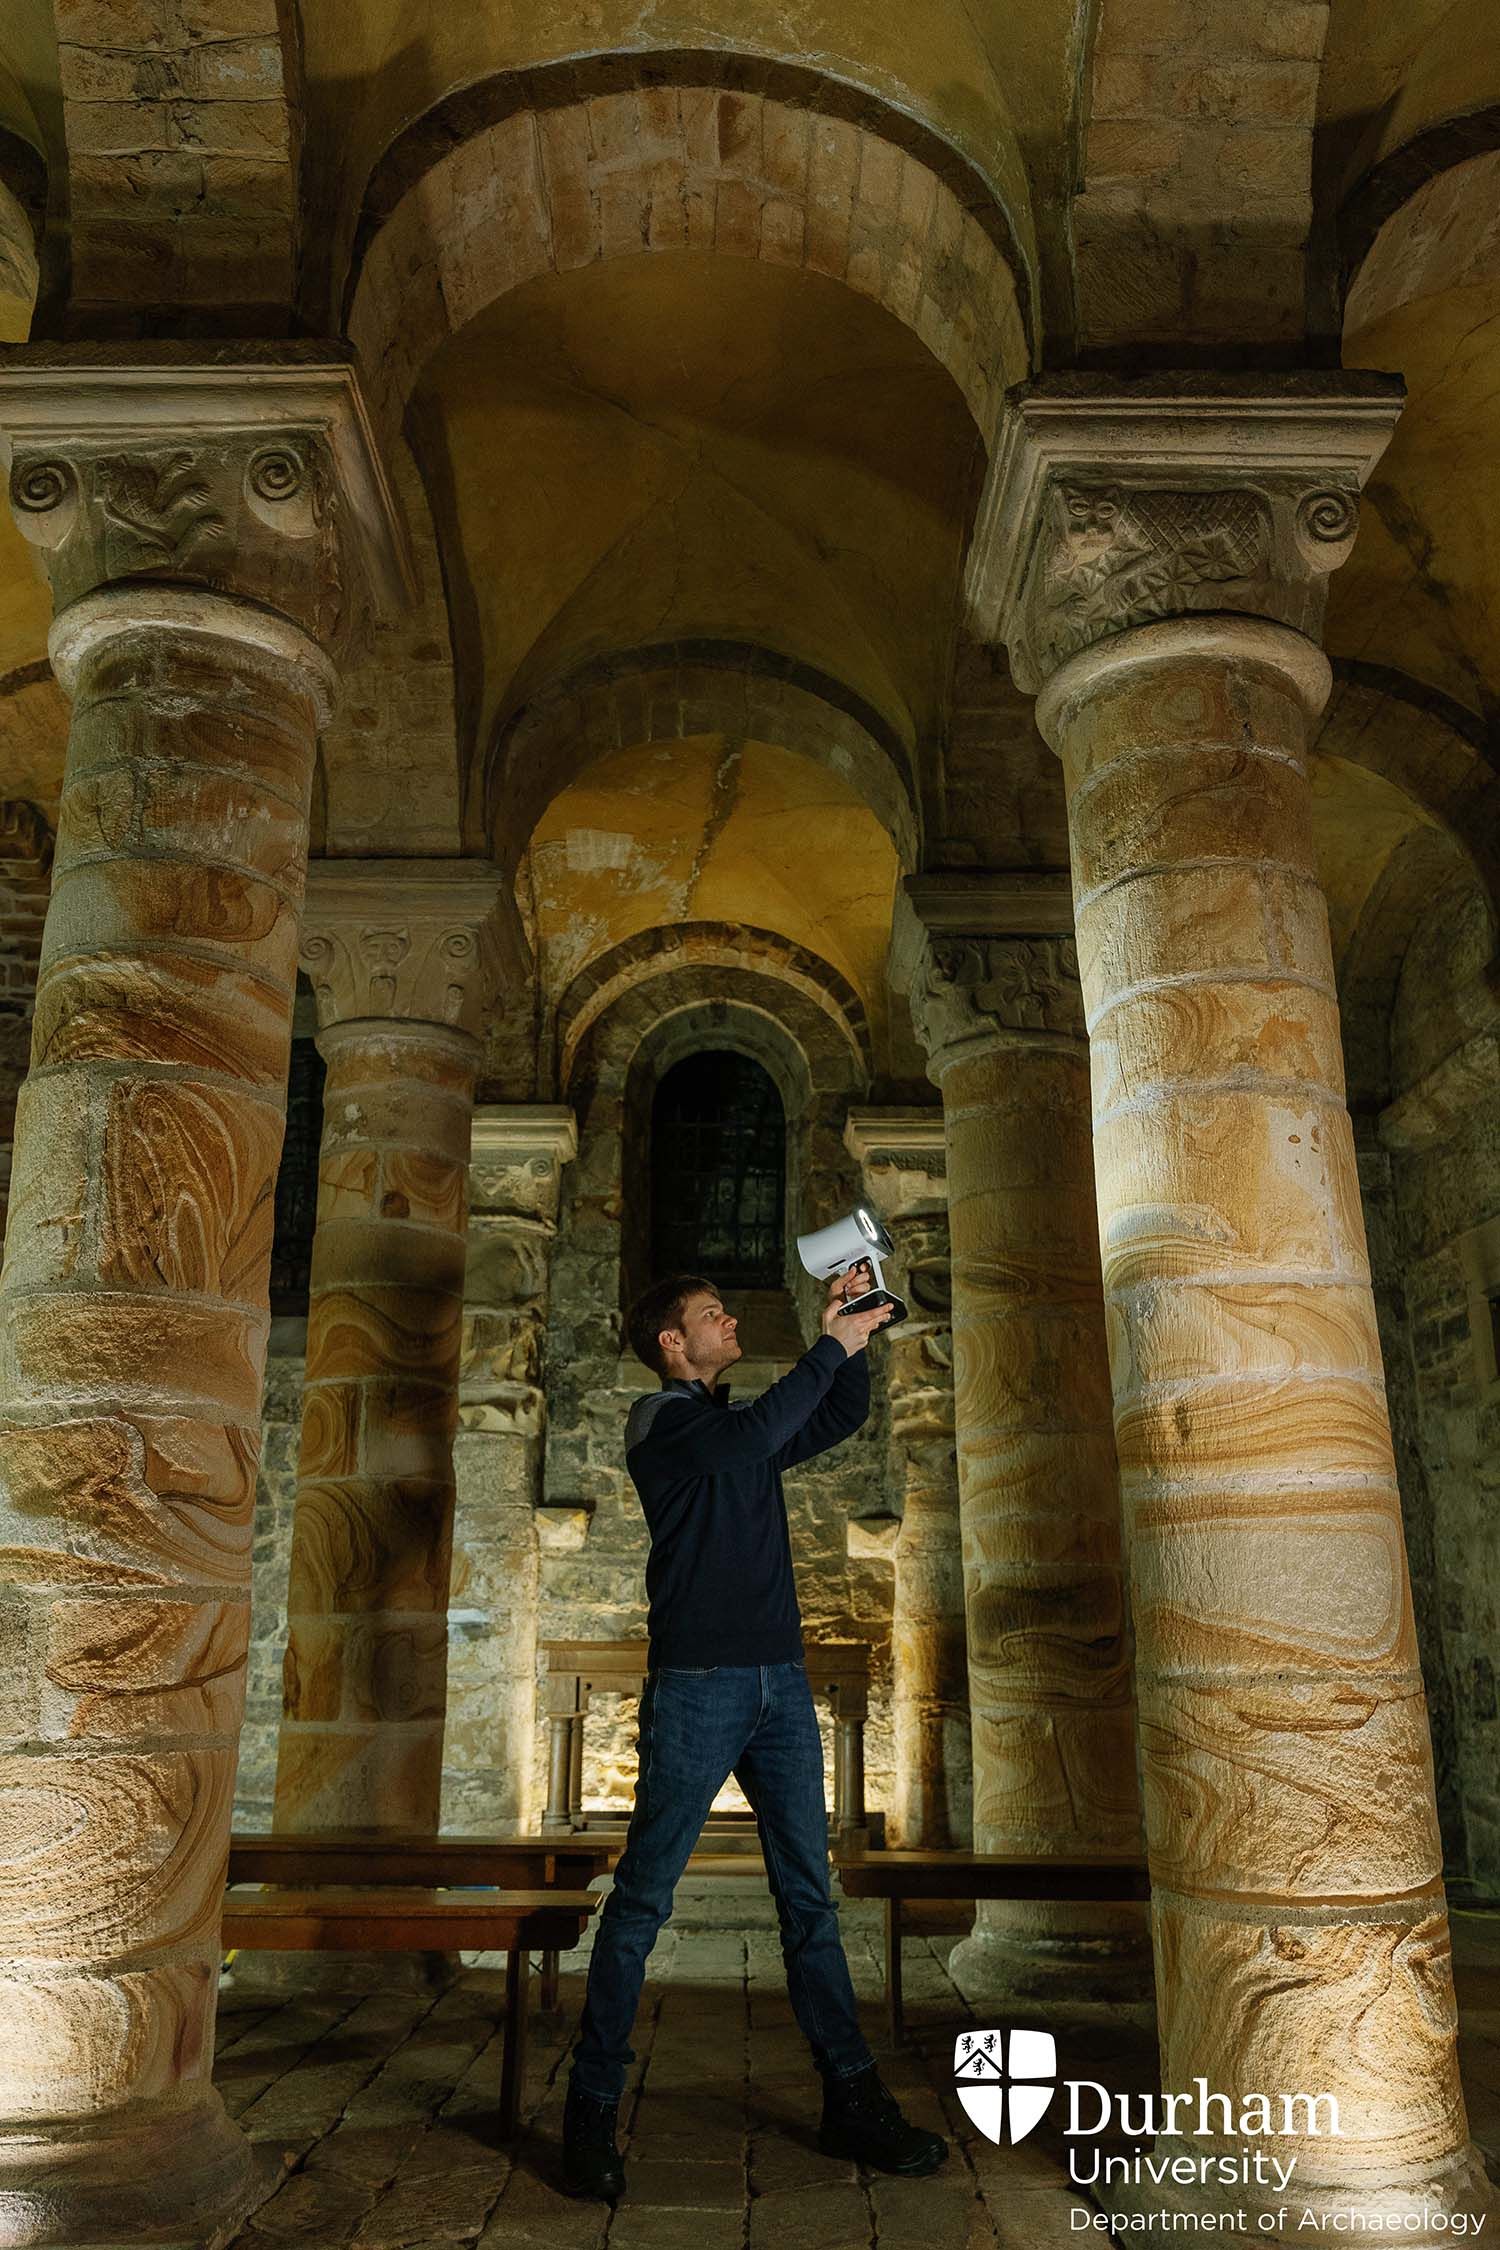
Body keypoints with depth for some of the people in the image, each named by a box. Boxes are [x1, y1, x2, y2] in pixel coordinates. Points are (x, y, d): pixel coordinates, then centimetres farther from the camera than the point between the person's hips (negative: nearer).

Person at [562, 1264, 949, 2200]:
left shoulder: (743, 1426, 19)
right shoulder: (657, 1418, -4)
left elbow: (843, 1419, 23)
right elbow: (750, 1440, -21)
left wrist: (850, 1337, 9)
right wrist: (831, 1347, -14)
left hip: (781, 1683, 7)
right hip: (696, 1683, -7)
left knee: (810, 1897, 9)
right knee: (645, 1896, -2)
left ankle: (853, 2099, 16)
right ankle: (592, 2111, 8)